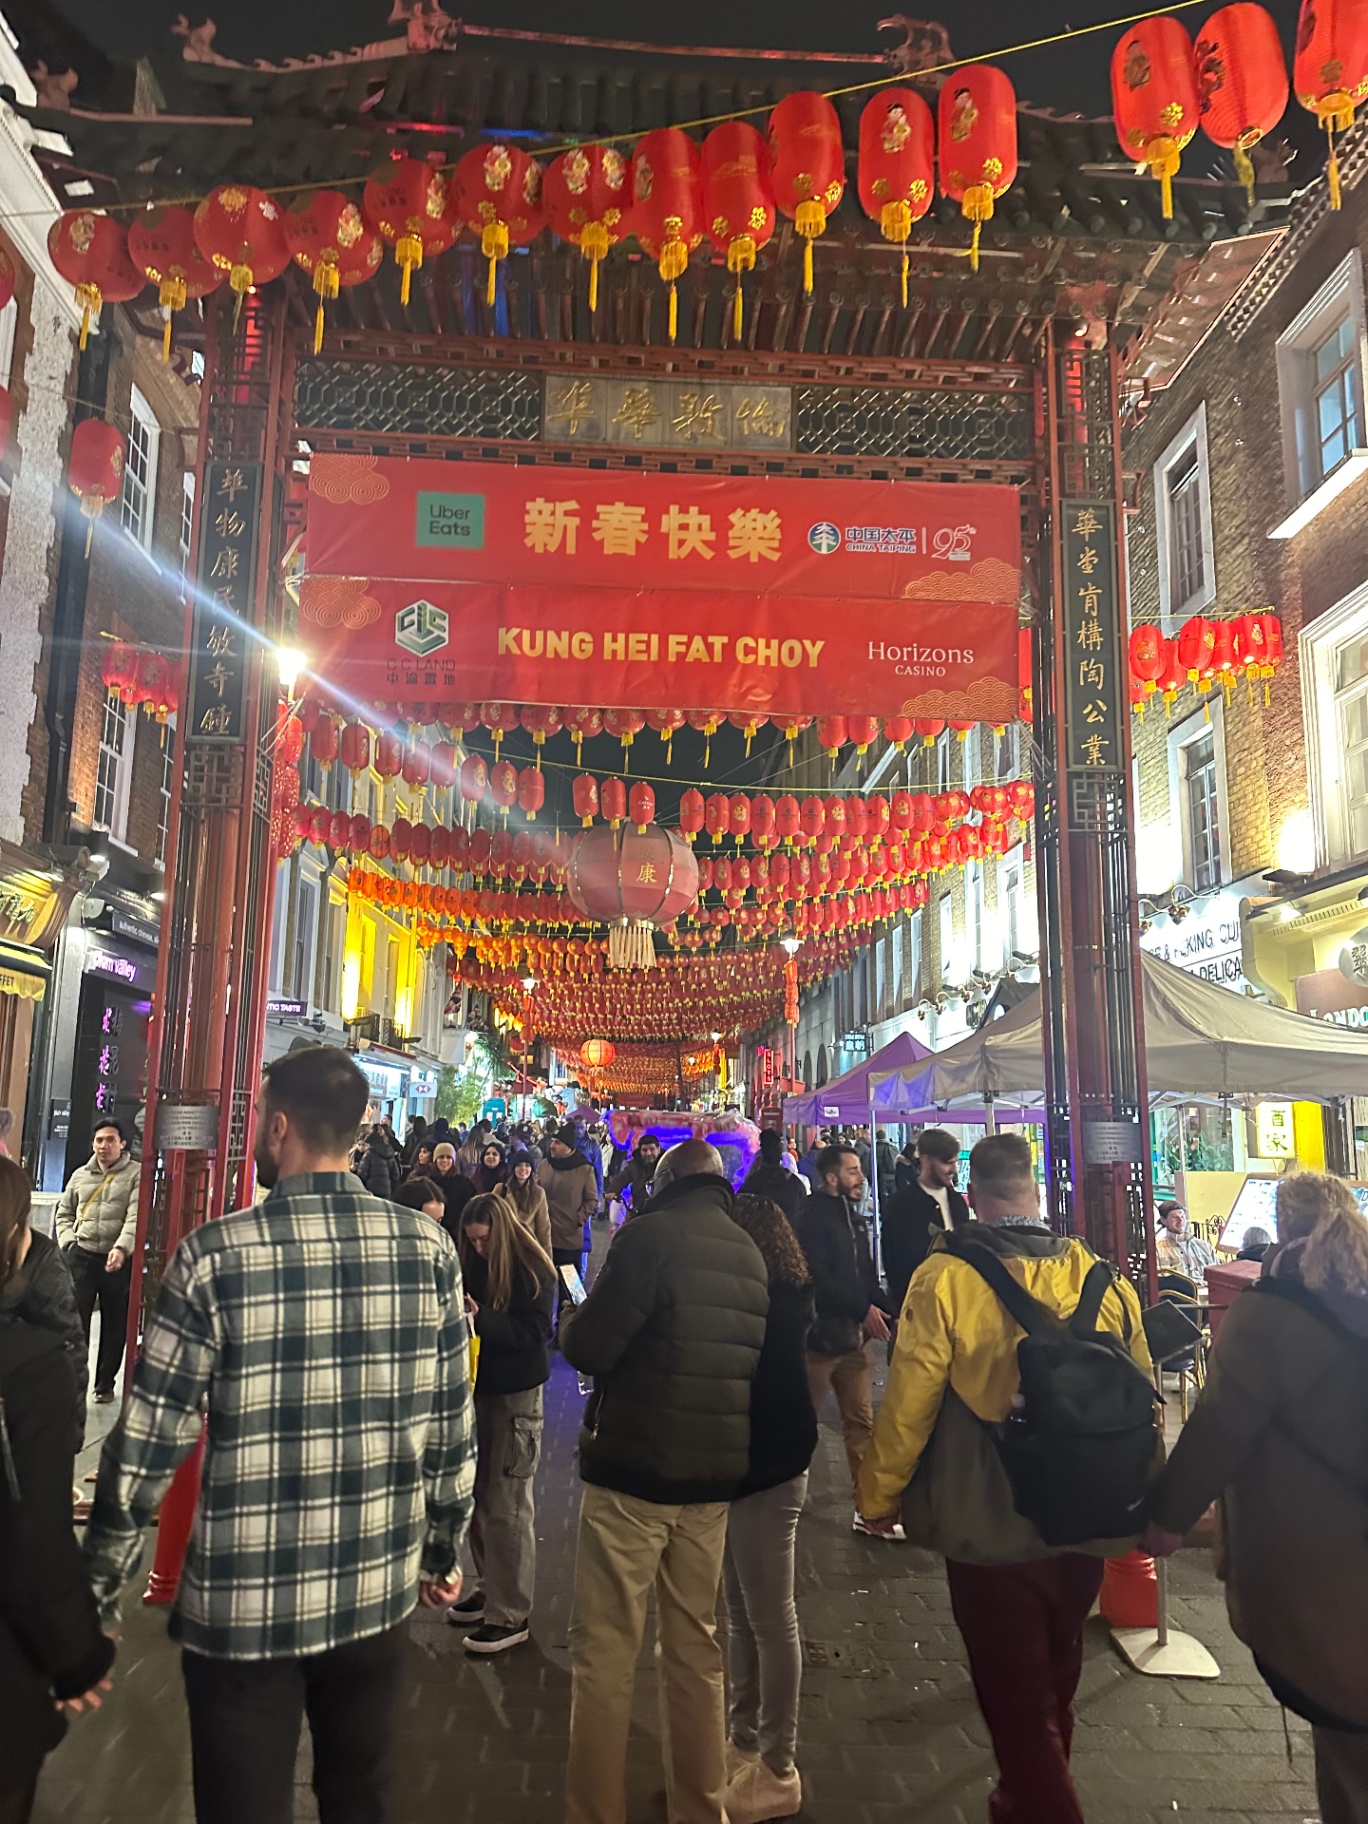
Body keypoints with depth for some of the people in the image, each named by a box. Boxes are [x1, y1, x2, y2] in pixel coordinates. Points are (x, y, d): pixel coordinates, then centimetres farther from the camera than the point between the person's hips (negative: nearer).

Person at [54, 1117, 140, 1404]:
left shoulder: (137, 1174, -2)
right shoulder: (80, 1175, 13)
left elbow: (136, 1216, -13)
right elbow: (64, 1213, 21)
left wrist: (121, 1247, -27)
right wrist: (68, 1242, 4)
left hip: (119, 1259, -3)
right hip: (81, 1256, 3)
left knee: (115, 1325, 6)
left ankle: (105, 1383, 19)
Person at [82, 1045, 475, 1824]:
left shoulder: (217, 1255, -16)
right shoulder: (429, 1248, -8)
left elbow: (148, 1442, -11)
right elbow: (453, 1427, -1)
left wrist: (100, 1587, 4)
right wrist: (446, 1552, 14)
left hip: (244, 1605, -3)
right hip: (378, 1595, 3)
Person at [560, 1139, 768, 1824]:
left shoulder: (650, 1235, -14)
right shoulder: (750, 1251, 7)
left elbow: (589, 1347, -17)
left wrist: (573, 1317, 4)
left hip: (633, 1469, -7)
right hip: (713, 1477, 7)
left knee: (604, 1651, 6)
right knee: (695, 1645, 19)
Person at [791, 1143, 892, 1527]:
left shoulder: (854, 1218, 14)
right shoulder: (811, 1219, -12)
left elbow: (865, 1273, 16)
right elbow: (818, 1279, -20)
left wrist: (877, 1309, -1)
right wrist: (863, 1309, -20)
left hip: (856, 1335, 7)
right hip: (821, 1334, -7)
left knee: (861, 1422, 5)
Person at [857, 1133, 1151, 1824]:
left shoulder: (945, 1278, -19)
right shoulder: (1103, 1278, -6)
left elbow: (908, 1402, -16)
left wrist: (877, 1495, 1)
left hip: (990, 1533, -5)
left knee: (1016, 1705, 12)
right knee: (1053, 1690, 26)